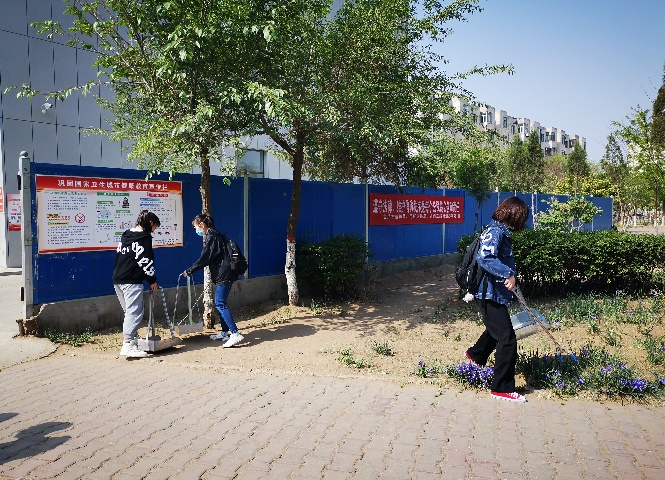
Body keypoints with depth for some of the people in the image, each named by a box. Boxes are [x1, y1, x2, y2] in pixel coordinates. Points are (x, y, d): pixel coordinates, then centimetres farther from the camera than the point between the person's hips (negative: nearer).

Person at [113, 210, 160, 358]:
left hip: (118, 279, 9)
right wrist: (152, 280, -3)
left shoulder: (125, 236, 19)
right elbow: (145, 260, -12)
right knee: (135, 312, -10)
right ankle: (128, 345, -16)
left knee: (129, 311, 17)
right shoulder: (144, 237, -7)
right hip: (132, 281, -9)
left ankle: (130, 340, 22)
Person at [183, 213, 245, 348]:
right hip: (223, 275, 10)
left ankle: (235, 334, -16)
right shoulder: (212, 236, 19)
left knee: (220, 304, -11)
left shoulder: (212, 237, -13)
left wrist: (189, 271, -9)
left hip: (223, 274, -10)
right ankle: (224, 333, 24)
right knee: (220, 303, 16)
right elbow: (206, 258, 22)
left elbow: (204, 259, -16)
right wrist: (192, 270, 22)